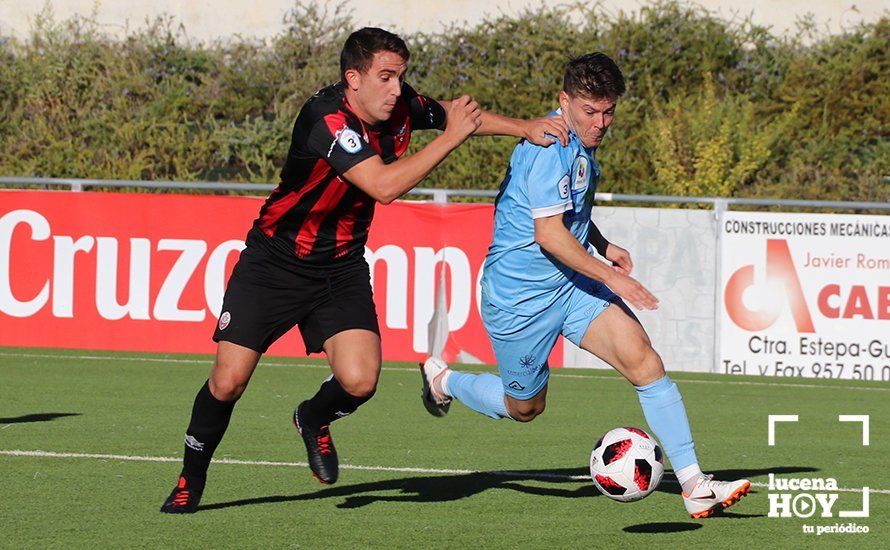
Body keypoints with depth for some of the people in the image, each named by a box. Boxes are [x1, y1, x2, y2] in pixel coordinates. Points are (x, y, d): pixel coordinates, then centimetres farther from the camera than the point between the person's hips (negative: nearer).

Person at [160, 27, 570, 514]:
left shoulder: (399, 105, -7)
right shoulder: (326, 117, -27)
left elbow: (453, 112, 14)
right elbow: (384, 185, -34)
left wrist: (524, 128, 1)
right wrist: (450, 138, -28)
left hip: (341, 268, 5)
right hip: (275, 261, -5)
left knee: (359, 382, -16)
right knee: (228, 383, -8)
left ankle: (314, 420, 20)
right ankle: (190, 482, 17)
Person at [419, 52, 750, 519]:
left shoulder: (580, 142, 7)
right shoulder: (550, 147, -23)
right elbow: (548, 233, -27)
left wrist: (603, 246, 16)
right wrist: (611, 276, -25)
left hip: (572, 285, 8)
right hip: (520, 293, -8)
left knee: (643, 359, -12)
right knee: (525, 407, 9)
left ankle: (693, 484, -16)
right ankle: (443, 381, 39)